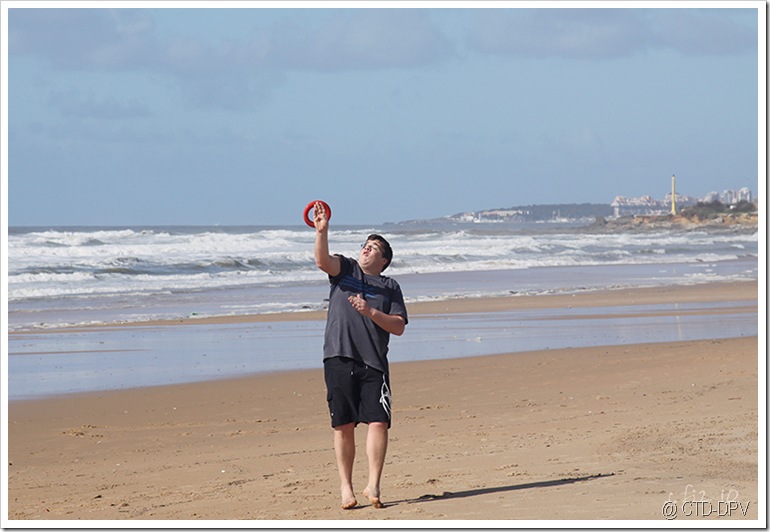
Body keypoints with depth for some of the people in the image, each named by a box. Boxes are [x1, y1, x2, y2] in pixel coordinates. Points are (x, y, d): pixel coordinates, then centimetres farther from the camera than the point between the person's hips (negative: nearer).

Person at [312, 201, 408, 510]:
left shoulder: (390, 287, 14)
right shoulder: (345, 269, 15)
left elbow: (399, 327, 4)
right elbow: (322, 261, -7)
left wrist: (371, 312, -10)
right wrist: (322, 231, -22)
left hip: (374, 363, 0)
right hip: (339, 358, 0)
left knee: (378, 422, -12)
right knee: (343, 425, 0)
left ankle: (373, 485, -10)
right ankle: (345, 487, 5)